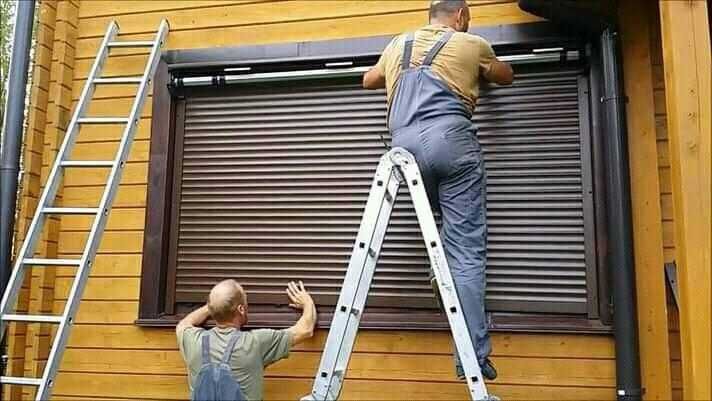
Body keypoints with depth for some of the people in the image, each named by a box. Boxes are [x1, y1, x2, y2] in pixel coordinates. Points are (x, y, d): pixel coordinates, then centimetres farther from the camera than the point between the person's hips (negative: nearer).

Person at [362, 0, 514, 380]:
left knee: (453, 233, 23)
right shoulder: (472, 44, 18)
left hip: (404, 145, 4)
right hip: (450, 139, -4)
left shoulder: (397, 44, 27)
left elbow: (368, 81, 43)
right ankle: (472, 354, -4)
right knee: (467, 248, -4)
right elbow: (506, 76, 36)